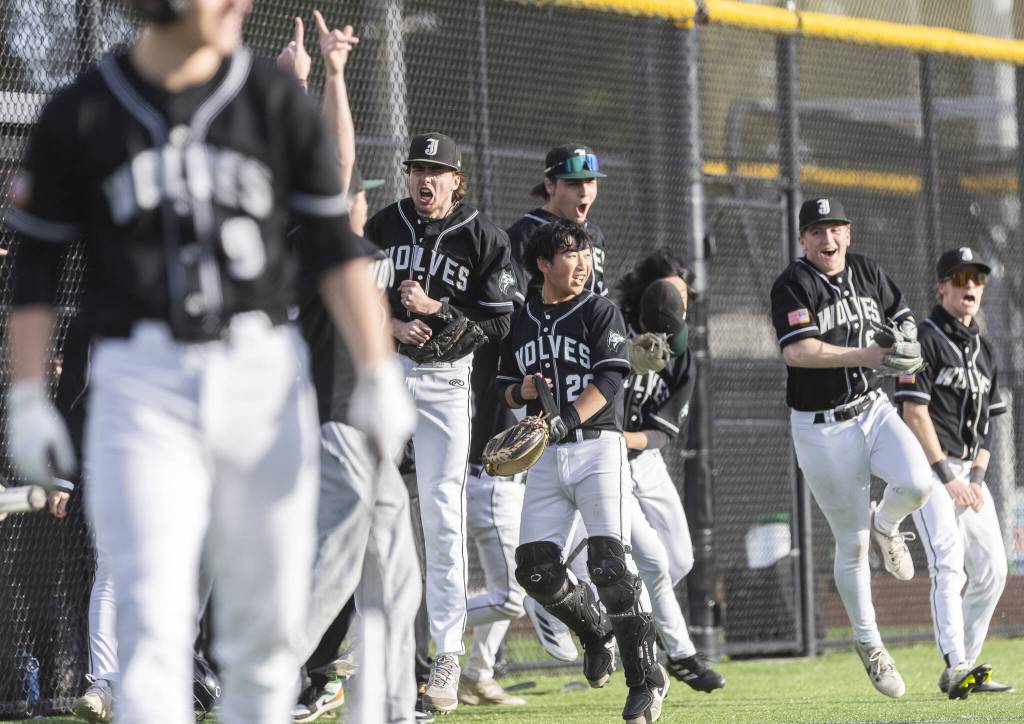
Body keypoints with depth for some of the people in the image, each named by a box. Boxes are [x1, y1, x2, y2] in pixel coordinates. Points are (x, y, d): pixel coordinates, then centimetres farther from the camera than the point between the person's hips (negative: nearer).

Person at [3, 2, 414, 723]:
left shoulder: (276, 101, 5)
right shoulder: (79, 115, 2)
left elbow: (336, 246, 7)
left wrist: (377, 373, -2)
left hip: (264, 375, 2)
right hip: (140, 387, -2)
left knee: (268, 621, 4)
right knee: (154, 617, -12)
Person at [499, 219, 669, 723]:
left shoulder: (600, 312, 2)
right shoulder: (522, 322, 15)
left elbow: (609, 380, -10)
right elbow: (506, 387, 22)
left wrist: (567, 420, -25)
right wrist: (521, 391, -3)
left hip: (598, 445, -5)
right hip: (546, 456, 5)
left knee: (609, 563, -17)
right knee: (534, 568, -4)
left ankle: (646, 678, -11)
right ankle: (596, 632, 24)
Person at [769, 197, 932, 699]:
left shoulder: (867, 272, 6)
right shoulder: (792, 286, -12)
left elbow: (904, 319, 16)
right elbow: (796, 352, -26)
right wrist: (865, 355, -30)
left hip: (872, 409, 4)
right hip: (822, 428, -4)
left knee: (915, 484, -25)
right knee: (851, 544, 1)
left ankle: (885, 525, 11)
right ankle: (868, 644, 19)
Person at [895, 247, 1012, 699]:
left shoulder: (984, 351, 18)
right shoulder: (924, 339, -6)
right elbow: (915, 413, -13)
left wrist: (977, 479, 3)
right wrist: (948, 478, -17)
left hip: (968, 472, 8)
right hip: (928, 466, -8)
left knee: (991, 571, 1)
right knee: (949, 563, -21)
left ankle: (960, 671, 8)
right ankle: (958, 668, -31)